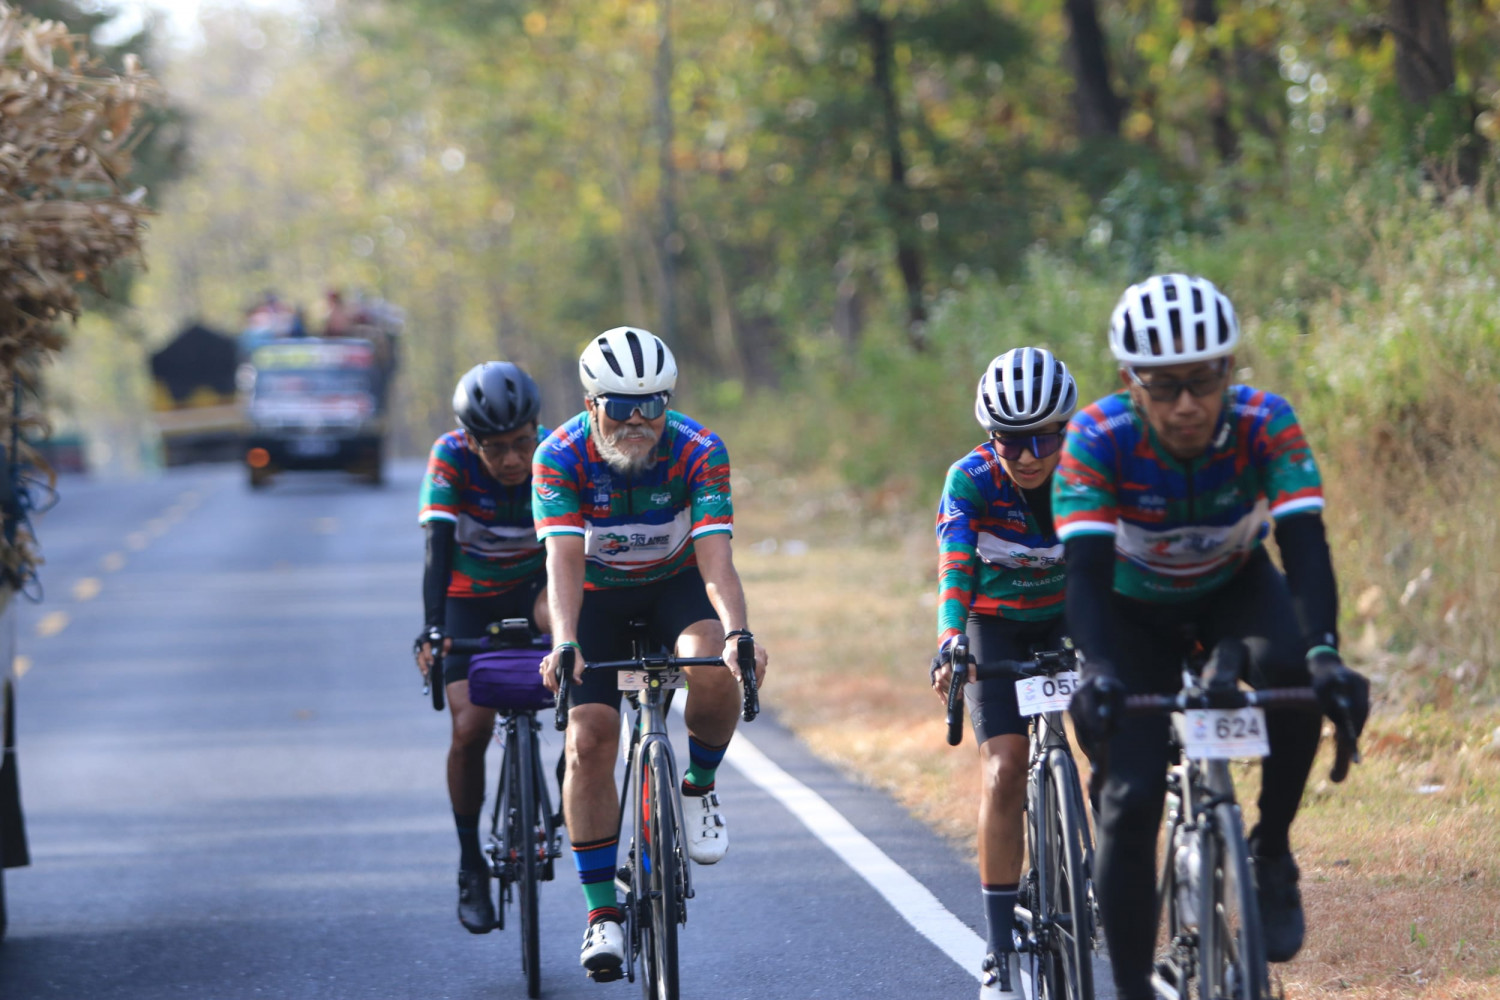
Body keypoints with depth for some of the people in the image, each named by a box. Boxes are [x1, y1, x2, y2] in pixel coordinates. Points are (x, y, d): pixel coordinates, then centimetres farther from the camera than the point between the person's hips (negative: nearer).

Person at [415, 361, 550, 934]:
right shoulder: (450, 459, -25)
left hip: (533, 583, 1)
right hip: (470, 596, -1)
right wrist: (432, 629, -46)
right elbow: (439, 549, -32)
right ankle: (471, 866, 5)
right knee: (471, 727, -15)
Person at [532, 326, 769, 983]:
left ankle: (699, 788, -3)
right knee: (588, 742, -14)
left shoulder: (698, 452, -25)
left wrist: (737, 633, -52)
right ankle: (602, 915, -4)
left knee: (715, 674, -33)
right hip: (599, 596, 1)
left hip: (676, 585, 0)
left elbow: (716, 558, -34)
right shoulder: (561, 456, -24)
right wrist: (564, 644, -50)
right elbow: (564, 559, -34)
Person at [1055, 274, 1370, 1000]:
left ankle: (1271, 853, -12)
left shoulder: (1266, 425, -28)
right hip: (1136, 611, 0)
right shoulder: (1098, 440, -30)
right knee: (1131, 798, -16)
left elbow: (1305, 548, -36)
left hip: (1235, 591, 0)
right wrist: (1100, 671, -55)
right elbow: (1086, 573, -36)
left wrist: (1324, 654, -53)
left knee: (1291, 671, -34)